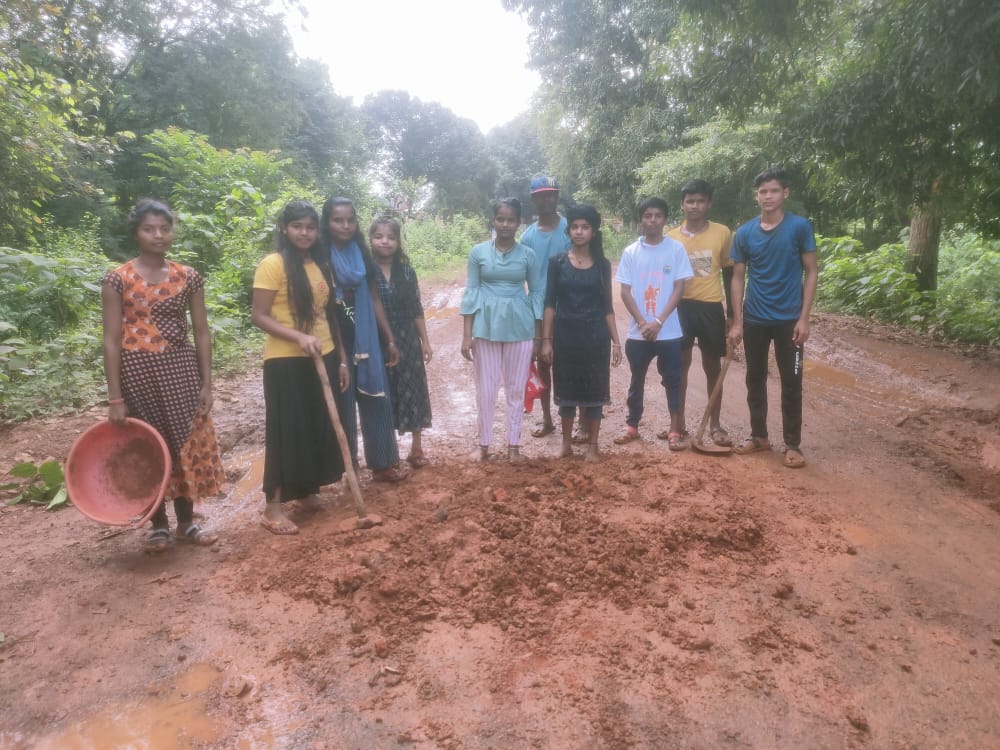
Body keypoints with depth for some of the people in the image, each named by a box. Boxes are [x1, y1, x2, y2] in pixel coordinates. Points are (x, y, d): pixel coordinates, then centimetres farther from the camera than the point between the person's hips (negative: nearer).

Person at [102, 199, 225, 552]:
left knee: (186, 445, 7)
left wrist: (206, 383, 1)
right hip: (137, 370, -2)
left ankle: (186, 521, 23)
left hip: (180, 369, 2)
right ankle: (159, 525, 23)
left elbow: (202, 332, 5)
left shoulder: (188, 277, 3)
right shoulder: (117, 279, -4)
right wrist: (115, 397, -8)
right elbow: (112, 340, -5)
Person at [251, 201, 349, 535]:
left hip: (323, 358, 7)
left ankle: (307, 490, 32)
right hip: (286, 361, -6)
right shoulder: (273, 264, -9)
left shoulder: (322, 265, 10)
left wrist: (341, 358, 12)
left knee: (320, 428, 13)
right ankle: (272, 507, 8)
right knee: (286, 431, -2)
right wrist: (298, 336, -24)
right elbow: (258, 316, -12)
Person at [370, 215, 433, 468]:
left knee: (413, 392, 7)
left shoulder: (407, 271, 3)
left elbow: (416, 309, 7)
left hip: (407, 341, 2)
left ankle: (416, 449, 22)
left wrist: (425, 341, 5)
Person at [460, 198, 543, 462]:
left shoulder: (528, 255, 1)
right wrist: (466, 335, -3)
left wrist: (538, 336, 3)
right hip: (486, 326, 0)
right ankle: (484, 444, 20)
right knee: (485, 389, 5)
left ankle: (513, 445, 20)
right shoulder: (478, 252, 0)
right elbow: (471, 293, 1)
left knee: (516, 389, 7)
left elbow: (537, 294, 5)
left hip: (519, 327, 0)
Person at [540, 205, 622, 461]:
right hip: (565, 334, 0)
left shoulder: (602, 264, 3)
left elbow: (607, 306, 5)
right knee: (566, 391, 8)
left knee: (594, 391, 5)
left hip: (595, 336, 1)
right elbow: (549, 303, -1)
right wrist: (546, 339, -6)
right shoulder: (557, 261, 0)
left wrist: (616, 341, 0)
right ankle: (566, 443, 22)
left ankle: (592, 445, 17)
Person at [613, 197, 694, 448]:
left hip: (669, 331, -1)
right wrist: (643, 323, -10)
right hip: (637, 331, 2)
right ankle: (632, 425, 25)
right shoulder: (630, 252, 1)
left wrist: (658, 322, -13)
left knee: (672, 380, 5)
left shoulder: (676, 249, -2)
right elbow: (625, 291, 0)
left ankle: (676, 429, 15)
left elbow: (679, 288, -5)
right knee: (637, 379, 13)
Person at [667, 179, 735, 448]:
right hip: (681, 307, 1)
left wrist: (731, 313, 3)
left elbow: (729, 275, 5)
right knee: (679, 365, 6)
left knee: (713, 367, 7)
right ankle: (678, 422, 17)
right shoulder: (671, 238, 1)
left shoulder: (723, 233, 0)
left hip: (711, 307, 0)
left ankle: (715, 424, 19)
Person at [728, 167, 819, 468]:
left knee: (791, 382, 3)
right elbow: (738, 278, 5)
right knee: (755, 379, 11)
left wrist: (804, 317, -9)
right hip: (754, 320, 3)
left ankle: (793, 445, 14)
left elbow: (811, 272, -2)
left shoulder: (800, 226, -5)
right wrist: (737, 321, 0)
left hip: (789, 319, -3)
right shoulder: (745, 233, 2)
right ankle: (758, 436, 26)